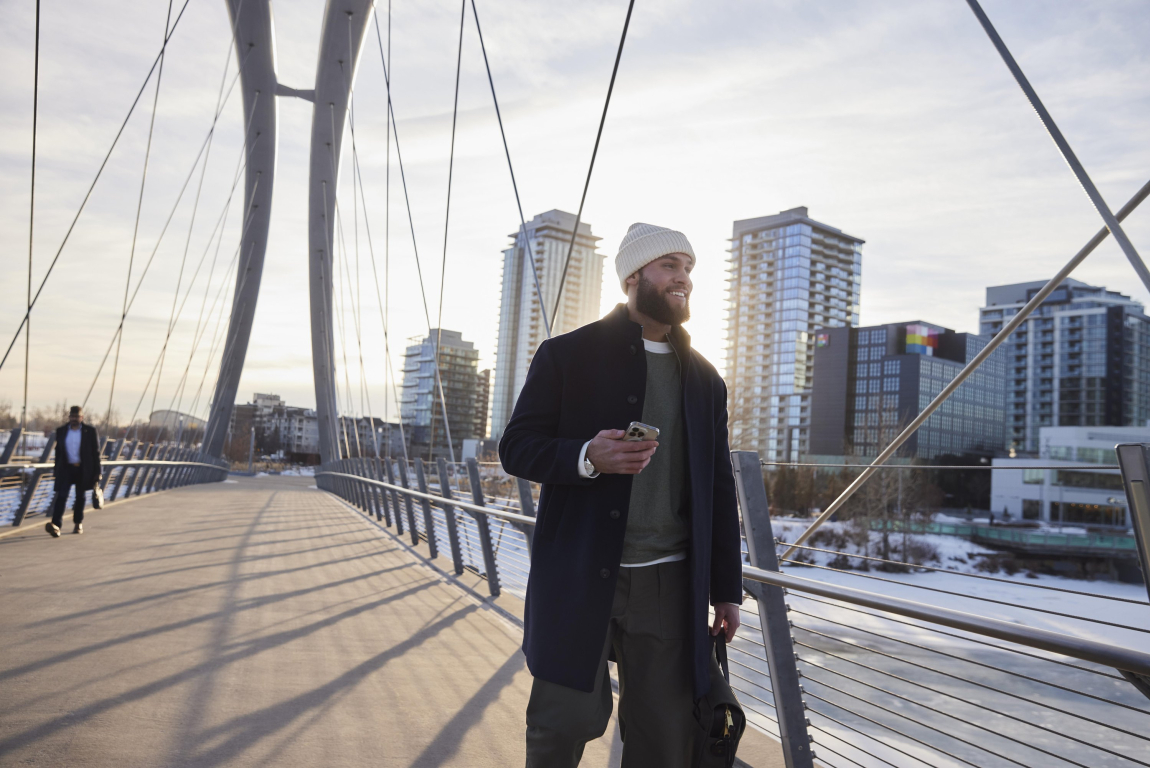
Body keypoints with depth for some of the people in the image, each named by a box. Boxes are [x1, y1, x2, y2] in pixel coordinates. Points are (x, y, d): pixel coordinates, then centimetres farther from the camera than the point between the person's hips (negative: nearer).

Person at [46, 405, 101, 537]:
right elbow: (58, 452, 11)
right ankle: (56, 525, -22)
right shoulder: (61, 431, 7)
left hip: (83, 469, -1)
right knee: (61, 495, -12)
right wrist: (56, 472, 11)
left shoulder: (90, 431, -1)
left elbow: (95, 452, 0)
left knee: (80, 497, 9)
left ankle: (78, 523, 26)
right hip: (66, 468, 1)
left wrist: (97, 472, -4)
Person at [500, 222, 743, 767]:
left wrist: (727, 590, 10)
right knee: (565, 722, 4)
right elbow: (516, 447, -1)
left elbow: (718, 490, 14)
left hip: (670, 587, 4)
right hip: (578, 578, -3)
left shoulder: (705, 379, 13)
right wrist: (586, 457, -21)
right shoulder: (567, 356, 1)